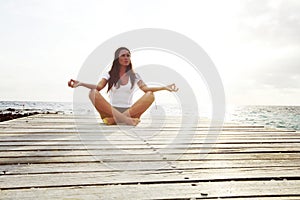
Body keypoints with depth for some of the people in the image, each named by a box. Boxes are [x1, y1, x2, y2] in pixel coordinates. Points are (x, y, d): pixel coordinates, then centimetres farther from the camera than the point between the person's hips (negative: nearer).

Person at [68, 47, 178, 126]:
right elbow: (99, 86, -8)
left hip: (130, 111, 1)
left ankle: (116, 119, -33)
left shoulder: (134, 76, 14)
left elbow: (145, 88, -2)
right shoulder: (109, 75, 10)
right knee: (93, 93, -26)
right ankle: (124, 119, -40)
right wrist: (81, 84, -24)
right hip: (111, 111, -1)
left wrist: (164, 87, -16)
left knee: (150, 95, -22)